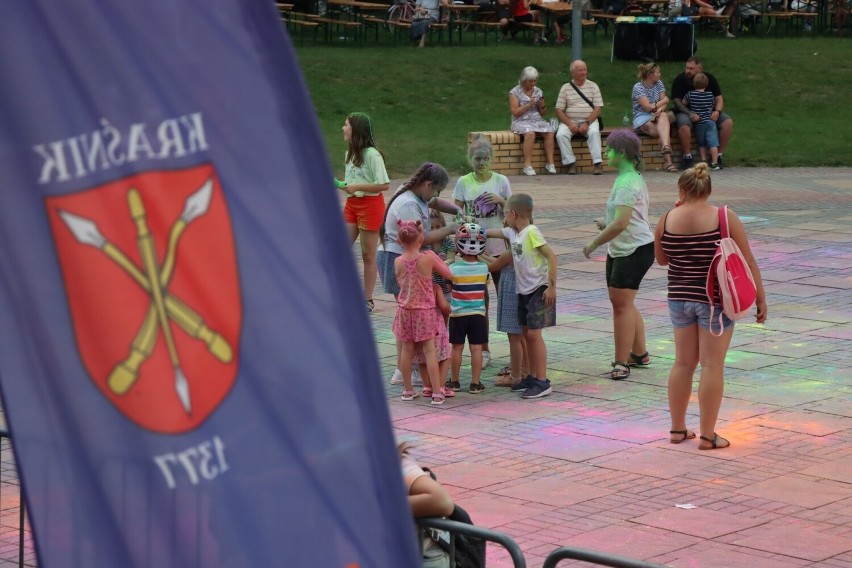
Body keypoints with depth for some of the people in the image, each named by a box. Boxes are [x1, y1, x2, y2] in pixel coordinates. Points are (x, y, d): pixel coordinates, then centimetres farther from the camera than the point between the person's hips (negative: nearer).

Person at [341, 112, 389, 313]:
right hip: (352, 204, 8)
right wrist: (342, 185, -1)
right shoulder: (349, 154, 11)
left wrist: (357, 187, -20)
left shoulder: (371, 155, -15)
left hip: (370, 205, -8)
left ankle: (368, 299, 11)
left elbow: (384, 185, -19)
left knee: (368, 255, 2)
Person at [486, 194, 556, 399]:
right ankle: (532, 377, 21)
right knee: (527, 333, 12)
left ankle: (542, 382, -8)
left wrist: (552, 286, -21)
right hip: (524, 290, 9)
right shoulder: (512, 233, 7)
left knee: (534, 333, -10)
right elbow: (493, 233, 25)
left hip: (539, 289, -9)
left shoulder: (531, 232, -18)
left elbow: (551, 256, -20)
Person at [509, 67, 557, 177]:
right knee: (530, 133, -37)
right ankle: (527, 165, -36)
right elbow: (515, 112, -7)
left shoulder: (538, 92, 14)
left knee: (549, 132, -26)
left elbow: (543, 113, 18)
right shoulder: (515, 92, 1)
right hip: (521, 121, -4)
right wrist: (529, 105, -15)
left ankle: (550, 163, -26)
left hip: (537, 121, 4)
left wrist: (542, 106, -5)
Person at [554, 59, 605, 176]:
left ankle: (598, 163, -34)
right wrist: (570, 124, -13)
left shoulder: (593, 86, 8)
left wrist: (587, 123, -14)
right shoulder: (565, 88, 9)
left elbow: (598, 108, 1)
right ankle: (570, 163, -21)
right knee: (561, 134, -29)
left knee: (594, 132, -33)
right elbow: (559, 110, 3)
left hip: (589, 121, -1)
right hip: (570, 121, 1)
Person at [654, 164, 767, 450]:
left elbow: (661, 259, 13)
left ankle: (678, 428, 22)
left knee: (683, 362, 15)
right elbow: (748, 262, -9)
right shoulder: (725, 218, -10)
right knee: (712, 365, 1)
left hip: (680, 298, 4)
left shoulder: (667, 220, -2)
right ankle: (707, 435, 3)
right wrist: (760, 298, -1)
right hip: (715, 299, -4)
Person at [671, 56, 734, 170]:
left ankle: (720, 155, -9)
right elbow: (677, 101, -10)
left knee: (728, 122, -20)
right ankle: (687, 156, -21)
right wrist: (689, 113, -27)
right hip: (685, 112, -3)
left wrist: (717, 111, -18)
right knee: (684, 125, -38)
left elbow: (719, 98, 4)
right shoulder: (680, 80, -4)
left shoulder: (709, 78, 4)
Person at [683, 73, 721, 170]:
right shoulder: (710, 95, -1)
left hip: (698, 123, 0)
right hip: (710, 121, 0)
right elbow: (712, 105, 12)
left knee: (702, 144, 15)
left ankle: (703, 161, 12)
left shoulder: (690, 94, -5)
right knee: (713, 143, -2)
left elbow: (683, 103, 7)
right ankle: (714, 163, -6)